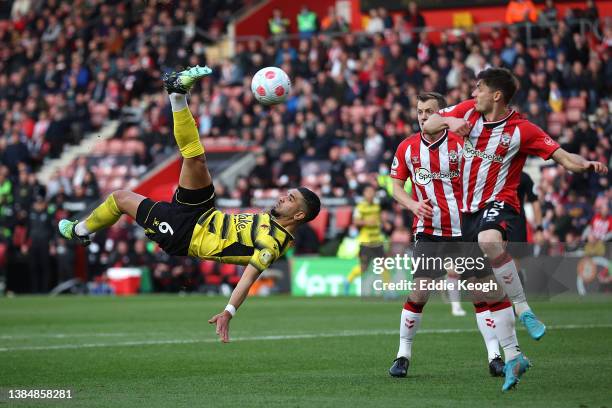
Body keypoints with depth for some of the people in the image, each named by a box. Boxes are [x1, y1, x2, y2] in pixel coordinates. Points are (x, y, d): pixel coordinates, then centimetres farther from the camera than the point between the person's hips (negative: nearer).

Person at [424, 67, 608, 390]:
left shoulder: (522, 130, -10)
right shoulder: (468, 111, 4)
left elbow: (563, 157, -11)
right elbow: (427, 125, 11)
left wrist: (585, 165, -32)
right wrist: (449, 121, -10)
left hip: (498, 203, -5)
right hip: (469, 210, 6)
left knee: (489, 240, -41)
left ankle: (523, 309, -26)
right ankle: (512, 357, 14)